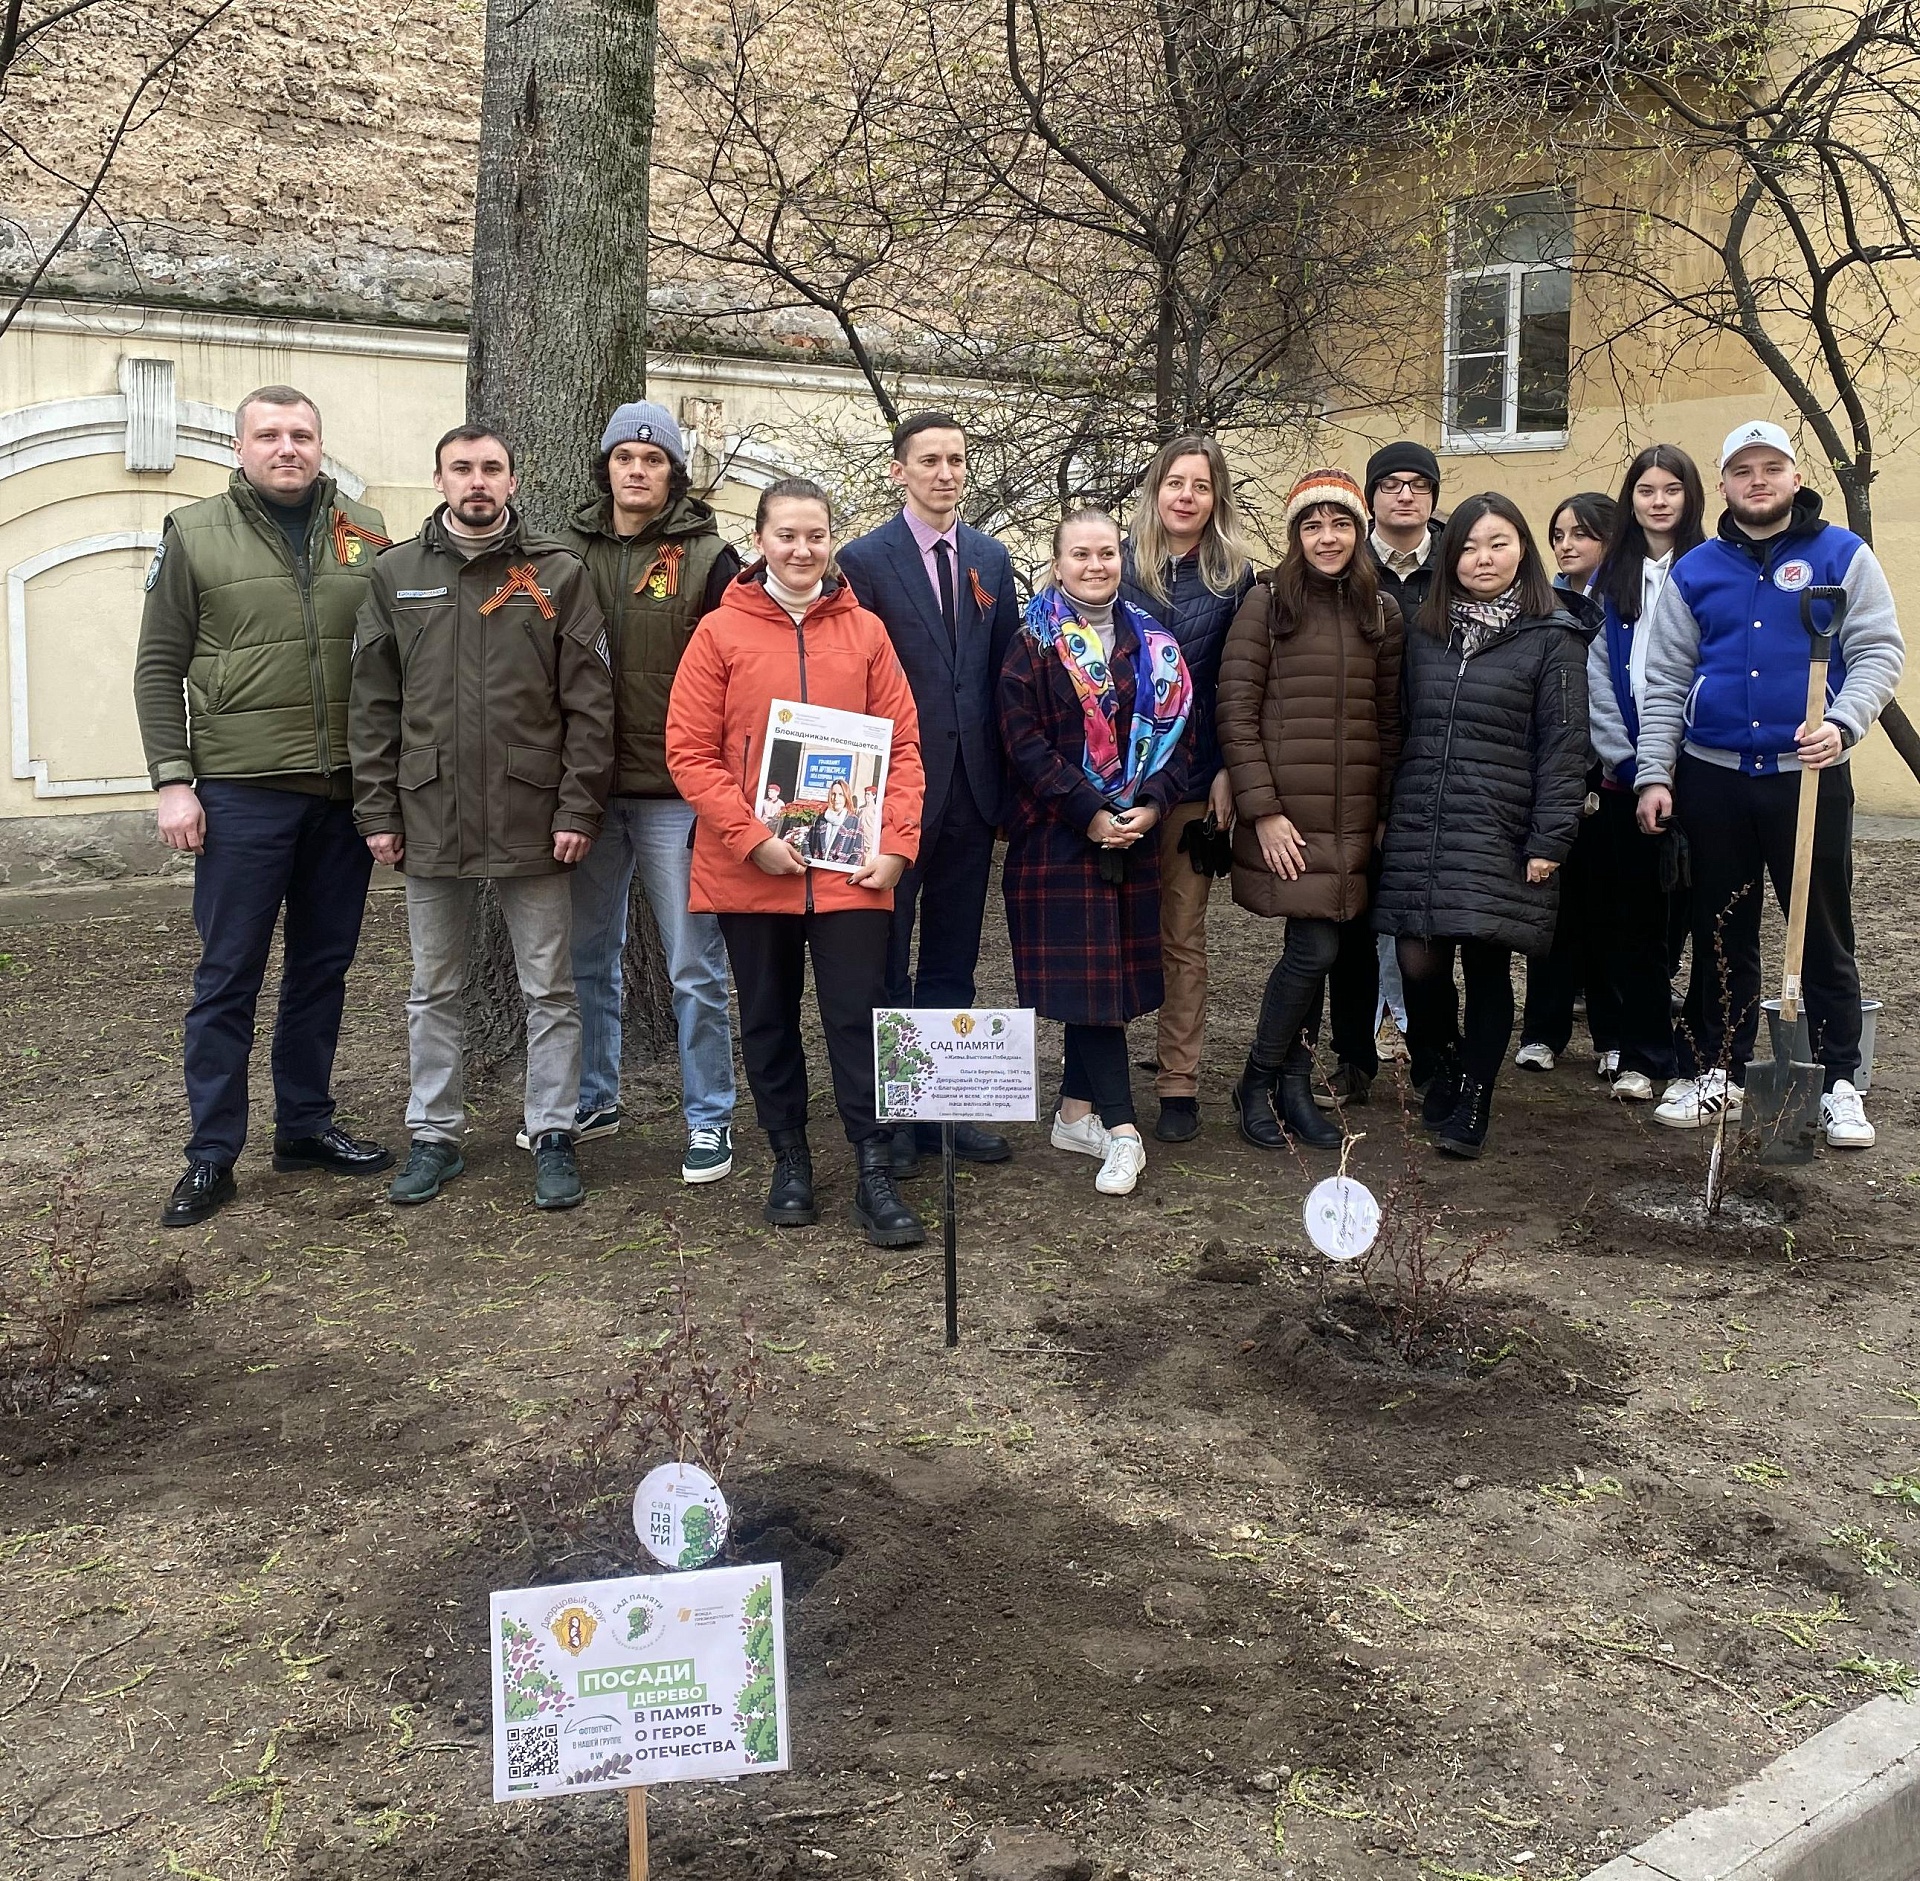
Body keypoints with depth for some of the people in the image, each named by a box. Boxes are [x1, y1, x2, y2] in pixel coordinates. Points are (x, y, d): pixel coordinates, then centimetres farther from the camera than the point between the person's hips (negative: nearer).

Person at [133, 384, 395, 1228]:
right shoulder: (196, 535, 1)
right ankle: (211, 1154, 11)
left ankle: (306, 1126, 25)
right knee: (227, 978, 2)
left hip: (346, 794, 3)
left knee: (322, 969, 12)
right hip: (242, 794, -3)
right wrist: (172, 780, -7)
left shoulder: (365, 534, 8)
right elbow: (159, 668, 1)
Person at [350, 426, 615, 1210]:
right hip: (430, 817, 3)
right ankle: (435, 1137, 23)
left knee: (549, 990, 5)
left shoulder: (558, 572, 0)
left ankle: (552, 1137, 16)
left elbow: (589, 702, -3)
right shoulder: (396, 573, 7)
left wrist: (578, 807, -10)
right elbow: (373, 706, 7)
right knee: (434, 992, 12)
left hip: (532, 819, -2)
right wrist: (377, 811, 1)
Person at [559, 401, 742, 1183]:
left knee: (694, 965, 1)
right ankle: (593, 1098, 30)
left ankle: (710, 1119, 12)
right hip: (588, 790, 4)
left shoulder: (708, 557, -2)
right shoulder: (570, 551, 8)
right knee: (589, 954, 15)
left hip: (676, 793, -4)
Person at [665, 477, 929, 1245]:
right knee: (768, 1021, 11)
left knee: (858, 1018, -1)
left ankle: (876, 1175, 5)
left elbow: (902, 745, 5)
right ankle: (790, 1161, 25)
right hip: (749, 869, 0)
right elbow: (690, 752, -3)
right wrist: (750, 837, -12)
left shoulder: (865, 631, 5)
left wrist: (896, 843, -7)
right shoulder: (720, 632, 0)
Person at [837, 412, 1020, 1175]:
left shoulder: (991, 559, 9)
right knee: (886, 959, 5)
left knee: (953, 961, 12)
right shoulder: (865, 559, -6)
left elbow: (1005, 671, 11)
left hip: (970, 788, 5)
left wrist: (1005, 776, 6)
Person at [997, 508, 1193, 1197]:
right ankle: (1120, 1129, -6)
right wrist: (1089, 813, -15)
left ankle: (1075, 1113, 20)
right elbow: (1024, 740, -9)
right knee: (1085, 970, -7)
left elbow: (1176, 727, 8)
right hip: (1058, 834, -5)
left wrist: (1152, 803, -9)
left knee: (1112, 970, 7)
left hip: (1134, 832, 5)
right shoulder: (1035, 643, -2)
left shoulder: (1151, 643, 10)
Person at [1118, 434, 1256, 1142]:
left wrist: (1228, 771, -6)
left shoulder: (1235, 578, 5)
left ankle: (1179, 1083, 11)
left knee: (1182, 936, 5)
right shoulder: (1117, 564, 4)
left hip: (1193, 782, 0)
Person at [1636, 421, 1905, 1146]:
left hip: (1809, 775, -2)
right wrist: (1654, 775, -1)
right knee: (1721, 932, 10)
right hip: (1712, 778, 2)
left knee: (1824, 934, 3)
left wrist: (1841, 724, -21)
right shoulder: (1694, 571, 7)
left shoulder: (1842, 555, 2)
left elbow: (1879, 651, -4)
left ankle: (1839, 1084, 13)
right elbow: (1665, 681, 6)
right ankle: (1719, 1072, 21)